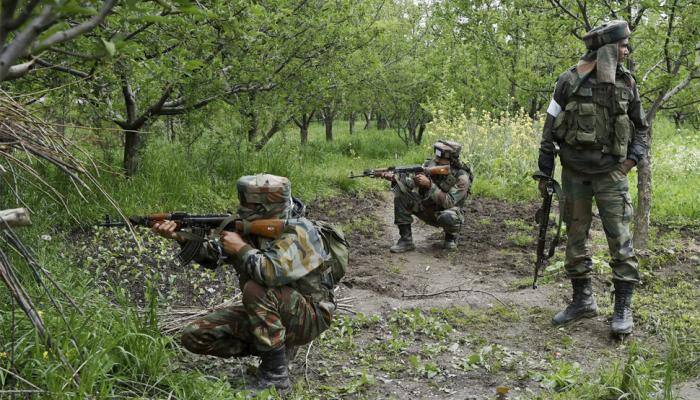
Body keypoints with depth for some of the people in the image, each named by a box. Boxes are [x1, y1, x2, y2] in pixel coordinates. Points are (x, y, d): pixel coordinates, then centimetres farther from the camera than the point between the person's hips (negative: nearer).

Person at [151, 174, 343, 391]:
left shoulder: (298, 233, -23)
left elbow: (274, 273, -40)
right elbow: (213, 254, 5)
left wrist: (242, 249, -25)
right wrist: (181, 237, -10)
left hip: (309, 316, -8)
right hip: (265, 311, 8)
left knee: (256, 290, -36)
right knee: (194, 337, -2)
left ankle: (275, 375, -23)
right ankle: (278, 346, 7)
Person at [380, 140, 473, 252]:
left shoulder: (461, 177, -24)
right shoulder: (431, 164, -10)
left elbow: (448, 203, -32)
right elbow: (413, 182, -9)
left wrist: (429, 184, -39)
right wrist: (394, 177, -27)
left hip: (445, 212, -5)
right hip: (426, 209, 5)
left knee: (448, 217, -42)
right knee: (401, 190, -15)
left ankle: (451, 236, 0)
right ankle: (406, 240, -14)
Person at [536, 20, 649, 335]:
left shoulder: (627, 83, 3)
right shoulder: (570, 81, -4)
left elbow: (641, 129, 13)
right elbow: (550, 130, 1)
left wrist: (631, 160, -3)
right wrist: (544, 173, 0)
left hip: (610, 173, 0)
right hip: (574, 172, 0)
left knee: (619, 238, -5)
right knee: (575, 237, 7)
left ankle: (623, 307, 3)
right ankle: (583, 300, 20)